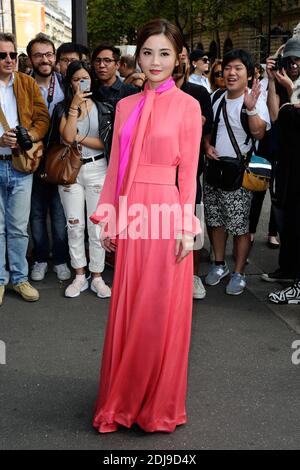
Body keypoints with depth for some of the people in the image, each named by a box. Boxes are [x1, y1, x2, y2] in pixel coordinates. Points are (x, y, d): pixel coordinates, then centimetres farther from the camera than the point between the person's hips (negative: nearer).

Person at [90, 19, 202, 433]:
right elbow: (116, 166, 10)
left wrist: (186, 227, -8)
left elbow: (188, 171, -4)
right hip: (131, 213, 4)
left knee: (161, 310, 4)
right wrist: (108, 218, 7)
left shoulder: (187, 106, -1)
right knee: (128, 309, 11)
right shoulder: (126, 106, 11)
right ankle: (125, 399, 29)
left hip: (167, 213, -4)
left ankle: (159, 404, 24)